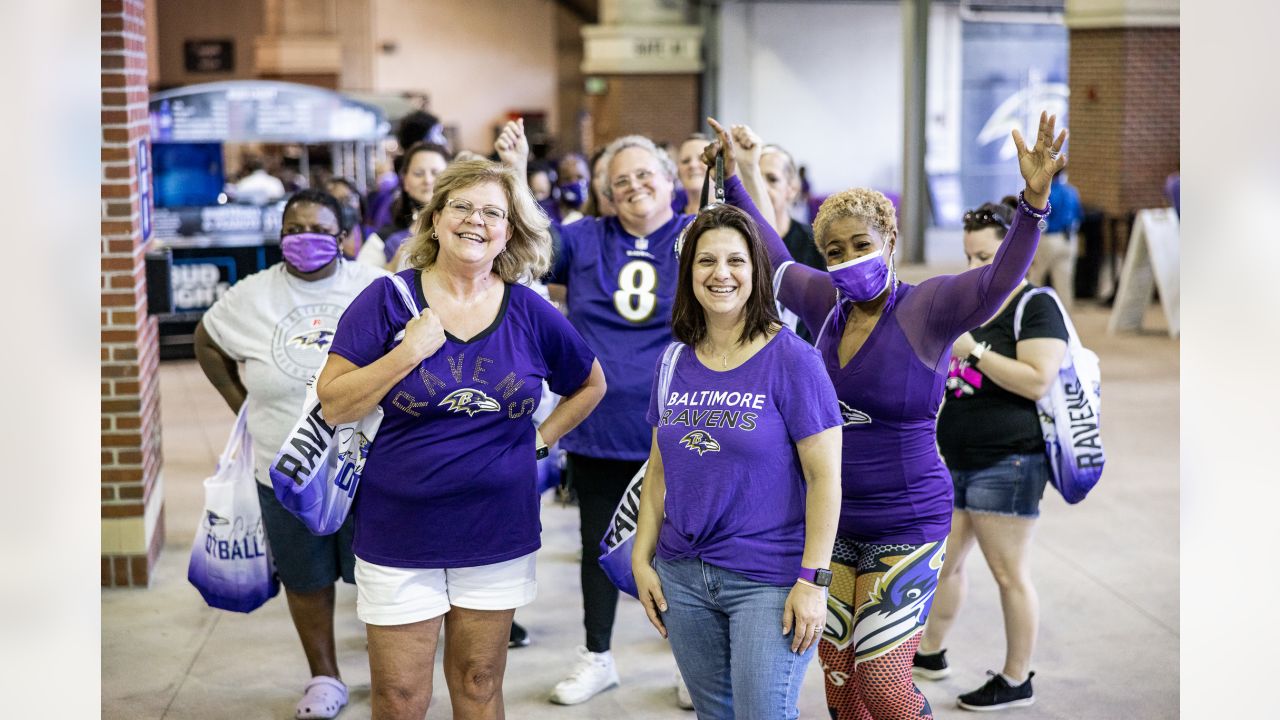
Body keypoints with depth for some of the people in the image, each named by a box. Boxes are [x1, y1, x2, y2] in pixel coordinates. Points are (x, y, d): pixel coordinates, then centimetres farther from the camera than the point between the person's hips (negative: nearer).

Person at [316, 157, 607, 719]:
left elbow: (591, 384, 16)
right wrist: (408, 353, -19)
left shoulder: (531, 314, 0)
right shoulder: (389, 300, -6)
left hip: (497, 537, 2)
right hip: (401, 533, -2)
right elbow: (333, 404, -10)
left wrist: (542, 436, 4)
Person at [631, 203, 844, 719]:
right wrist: (642, 559, 9)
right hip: (683, 575, 5)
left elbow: (825, 476, -11)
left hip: (768, 579, -5)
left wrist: (813, 580, -15)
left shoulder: (791, 359, -10)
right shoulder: (675, 364, 7)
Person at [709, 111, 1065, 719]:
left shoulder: (925, 309, -13)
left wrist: (1034, 200, -47)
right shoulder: (828, 304, 4)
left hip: (907, 528, -6)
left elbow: (998, 280, -31)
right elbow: (775, 262, 22)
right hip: (835, 525, 6)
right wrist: (737, 180, 26)